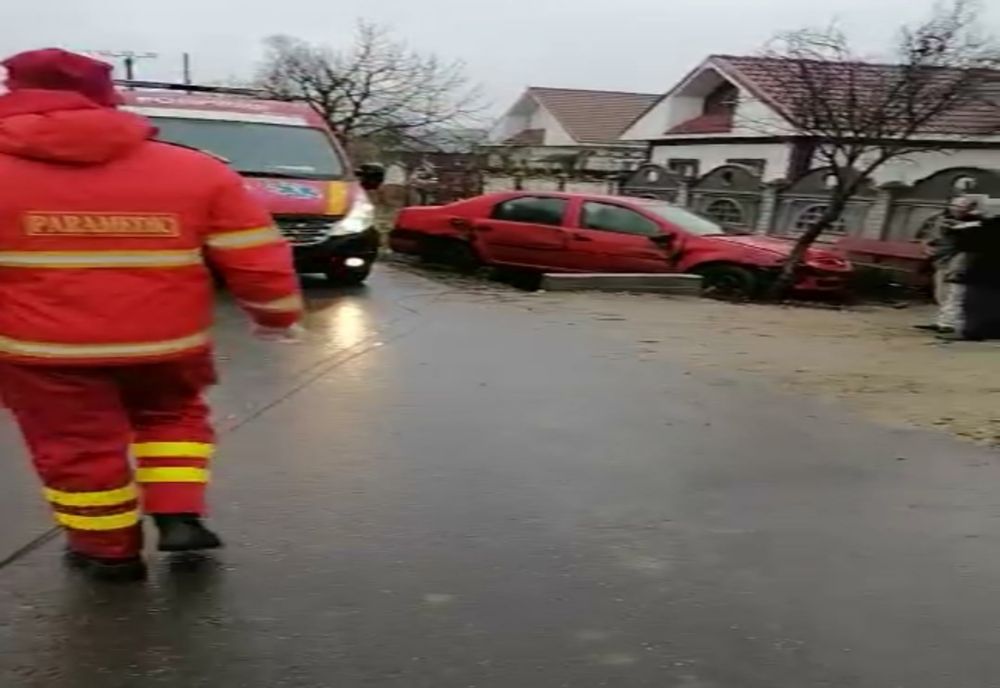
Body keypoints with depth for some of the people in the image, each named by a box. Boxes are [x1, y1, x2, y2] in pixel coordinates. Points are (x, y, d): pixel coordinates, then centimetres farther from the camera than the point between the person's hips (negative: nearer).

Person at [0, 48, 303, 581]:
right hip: (166, 339, 2)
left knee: (78, 447, 14)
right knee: (171, 416, 25)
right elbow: (256, 258, -2)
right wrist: (276, 313, 12)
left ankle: (110, 550, 24)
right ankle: (181, 517, 16)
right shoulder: (194, 171, -1)